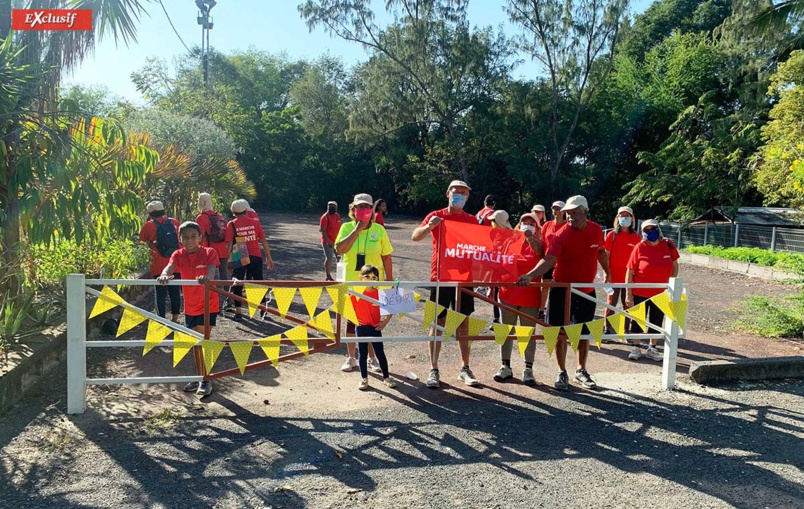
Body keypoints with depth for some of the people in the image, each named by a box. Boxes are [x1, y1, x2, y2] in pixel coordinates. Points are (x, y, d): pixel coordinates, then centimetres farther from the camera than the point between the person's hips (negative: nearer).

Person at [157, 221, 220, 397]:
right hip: (190, 306, 5)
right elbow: (170, 267, -25)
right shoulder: (178, 255, -5)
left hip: (208, 305, -4)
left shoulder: (209, 253, -13)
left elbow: (211, 269, -31)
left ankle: (205, 380, 5)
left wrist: (207, 277, -55)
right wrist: (164, 275, -49)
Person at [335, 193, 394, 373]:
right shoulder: (347, 227, -2)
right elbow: (340, 249, -19)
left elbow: (386, 256, 1)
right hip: (352, 282, 0)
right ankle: (351, 358, 22)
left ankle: (372, 358, 22)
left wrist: (390, 279, -1)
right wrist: (357, 230, -20)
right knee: (351, 319, 9)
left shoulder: (379, 229, -2)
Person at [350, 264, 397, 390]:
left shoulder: (380, 293, -4)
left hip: (375, 328, 1)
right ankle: (364, 379, 21)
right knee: (362, 354, 9)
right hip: (361, 328, 0)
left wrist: (385, 321, -6)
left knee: (380, 353, 9)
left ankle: (386, 377, 21)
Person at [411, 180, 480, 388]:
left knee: (464, 324, 8)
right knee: (438, 323, 2)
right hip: (441, 277, -2)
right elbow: (415, 237, -10)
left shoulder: (472, 220, 8)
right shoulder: (436, 216, 0)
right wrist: (429, 226, -29)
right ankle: (434, 370, 9)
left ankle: (465, 369, 17)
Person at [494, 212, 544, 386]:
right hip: (508, 294, 3)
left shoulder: (537, 244, 1)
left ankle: (528, 369, 11)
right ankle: (505, 366, 19)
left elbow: (539, 250, -24)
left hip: (530, 296, -2)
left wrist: (530, 238, -42)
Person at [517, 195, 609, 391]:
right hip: (562, 289, -3)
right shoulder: (562, 235, -19)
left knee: (584, 332, 13)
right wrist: (530, 275, -47)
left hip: (587, 290, 4)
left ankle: (581, 371, 30)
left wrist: (607, 273, 23)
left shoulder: (596, 230, -5)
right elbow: (548, 260, -31)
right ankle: (562, 373, 18)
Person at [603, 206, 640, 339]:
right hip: (614, 276, -2)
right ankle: (607, 331, 4)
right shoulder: (612, 235, -1)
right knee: (611, 303, 1)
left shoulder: (636, 236, 4)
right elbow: (606, 255, -1)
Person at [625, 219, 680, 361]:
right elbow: (630, 271, -9)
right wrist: (628, 294, -11)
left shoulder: (668, 245, -4)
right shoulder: (640, 247, -11)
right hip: (640, 293, -2)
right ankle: (636, 348, 25)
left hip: (661, 294, 3)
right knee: (637, 320, 9)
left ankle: (652, 348, 30)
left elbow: (675, 266, 11)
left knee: (657, 321, 14)